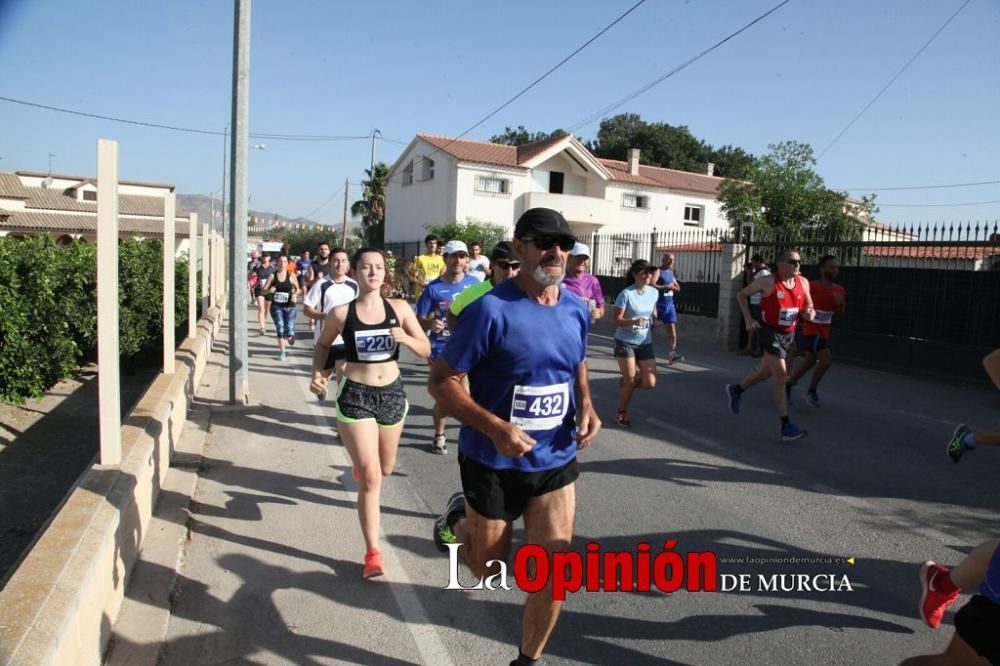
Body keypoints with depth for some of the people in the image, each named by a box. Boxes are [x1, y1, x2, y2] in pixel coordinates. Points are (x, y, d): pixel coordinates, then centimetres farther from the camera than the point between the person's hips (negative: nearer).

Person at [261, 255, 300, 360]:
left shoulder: (291, 275, 0)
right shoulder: (273, 276, 2)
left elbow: (297, 289, 12)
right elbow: (263, 290, 4)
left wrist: (295, 294, -9)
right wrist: (269, 290, -18)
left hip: (289, 307, -1)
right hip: (276, 307, 1)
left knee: (289, 333, -8)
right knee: (280, 329, -7)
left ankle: (290, 336, 31)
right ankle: (282, 352, 10)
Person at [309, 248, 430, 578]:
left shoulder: (399, 308, -4)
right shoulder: (341, 313, -8)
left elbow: (426, 350, -1)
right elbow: (323, 344, 10)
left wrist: (405, 338, -21)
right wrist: (319, 372, -8)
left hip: (392, 393, 3)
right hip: (355, 395, -3)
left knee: (385, 469, 23)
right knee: (370, 478, -9)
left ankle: (359, 462, 61)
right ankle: (373, 552, 5)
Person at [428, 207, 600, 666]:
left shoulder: (576, 310, -1)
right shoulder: (490, 309, -20)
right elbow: (441, 382, -17)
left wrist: (586, 405, -3)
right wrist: (496, 428, -29)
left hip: (556, 461, 4)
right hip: (493, 463, -4)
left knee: (553, 574, 5)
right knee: (487, 569, 16)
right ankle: (460, 520, 49)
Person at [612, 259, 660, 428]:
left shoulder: (654, 292, 1)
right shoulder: (626, 294, -16)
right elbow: (617, 320, -16)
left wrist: (651, 324, 13)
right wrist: (634, 322, -31)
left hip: (645, 343, 5)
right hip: (625, 342, -5)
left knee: (650, 383, -3)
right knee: (630, 380, 0)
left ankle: (625, 382, 28)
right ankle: (621, 413, 23)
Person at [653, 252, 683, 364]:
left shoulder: (671, 272, 14)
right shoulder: (658, 271, -9)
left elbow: (677, 287, 22)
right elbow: (652, 285, -24)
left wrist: (674, 287, -1)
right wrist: (666, 287, -23)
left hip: (669, 304, 7)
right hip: (659, 303, -7)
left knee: (672, 330, 0)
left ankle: (672, 354, 1)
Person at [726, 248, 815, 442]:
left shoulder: (803, 283, 2)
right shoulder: (768, 282, -12)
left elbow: (808, 306, 15)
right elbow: (741, 294, -2)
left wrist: (810, 313, -9)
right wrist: (748, 319, -10)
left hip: (789, 334, 7)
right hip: (771, 332, -7)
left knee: (767, 370, 19)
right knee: (780, 374, -11)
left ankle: (736, 390, 44)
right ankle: (786, 426, -9)